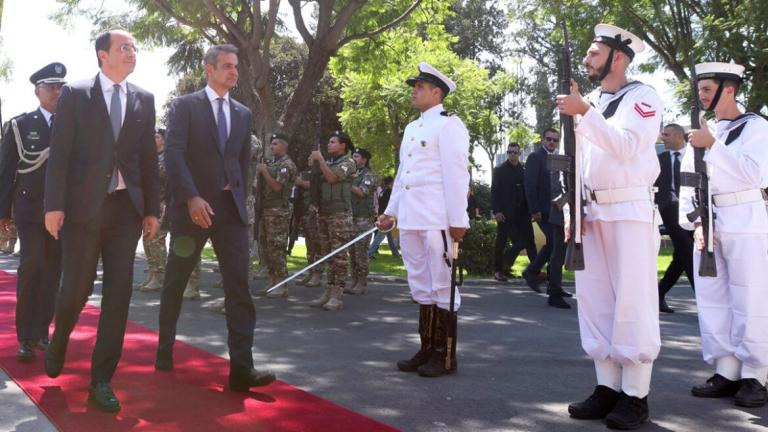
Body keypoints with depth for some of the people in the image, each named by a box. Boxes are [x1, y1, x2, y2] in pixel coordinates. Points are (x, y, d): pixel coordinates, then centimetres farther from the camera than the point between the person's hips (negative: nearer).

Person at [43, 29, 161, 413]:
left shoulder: (144, 99, 10)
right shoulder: (75, 94, 2)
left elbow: (149, 157, 9)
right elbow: (59, 153, -3)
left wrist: (152, 209, 5)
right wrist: (54, 205, -10)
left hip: (126, 207, 3)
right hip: (83, 206, -3)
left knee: (118, 292, -1)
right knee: (77, 287, 1)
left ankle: (101, 380, 7)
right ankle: (58, 342, 34)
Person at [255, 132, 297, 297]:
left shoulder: (287, 164, -9)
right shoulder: (271, 162, 18)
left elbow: (277, 186, -18)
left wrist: (264, 171, -11)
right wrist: (259, 171, 7)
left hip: (278, 211, -9)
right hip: (265, 209, 9)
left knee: (277, 249, -9)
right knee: (266, 248, 10)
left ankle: (282, 286, -5)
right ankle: (273, 282, 17)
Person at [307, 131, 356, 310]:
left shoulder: (348, 163, -2)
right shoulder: (327, 163, 17)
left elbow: (332, 178, -17)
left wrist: (320, 159, -12)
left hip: (340, 214, -7)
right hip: (323, 213, 7)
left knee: (338, 255, -8)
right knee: (327, 255, 7)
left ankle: (337, 295, -8)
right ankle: (328, 292, 11)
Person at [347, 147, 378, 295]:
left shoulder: (368, 175, -5)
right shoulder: (353, 175, 19)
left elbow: (361, 192, -19)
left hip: (364, 218, -8)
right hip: (352, 217, 8)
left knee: (361, 251, -8)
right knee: (352, 251, 7)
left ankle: (362, 284, -5)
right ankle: (355, 282, 12)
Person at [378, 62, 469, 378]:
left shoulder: (448, 124, -6)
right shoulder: (411, 128, 20)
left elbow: (456, 174, -12)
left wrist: (458, 220, -16)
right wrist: (390, 212, 20)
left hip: (437, 220, -8)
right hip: (410, 220, 8)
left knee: (442, 287, -2)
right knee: (421, 287, 12)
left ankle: (446, 356, 7)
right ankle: (427, 349, 21)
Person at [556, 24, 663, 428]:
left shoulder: (642, 97, -1)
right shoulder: (591, 102, 19)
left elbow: (626, 145, -18)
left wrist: (584, 113, -21)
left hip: (631, 211, -7)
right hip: (593, 213, 7)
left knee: (632, 301, -6)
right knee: (594, 300, 5)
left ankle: (636, 396, -1)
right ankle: (608, 387, 12)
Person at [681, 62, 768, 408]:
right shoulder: (700, 133, 15)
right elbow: (688, 182, 10)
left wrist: (713, 146, -16)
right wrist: (695, 222, -3)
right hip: (707, 224, 6)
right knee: (712, 302, 5)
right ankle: (725, 373, 13)